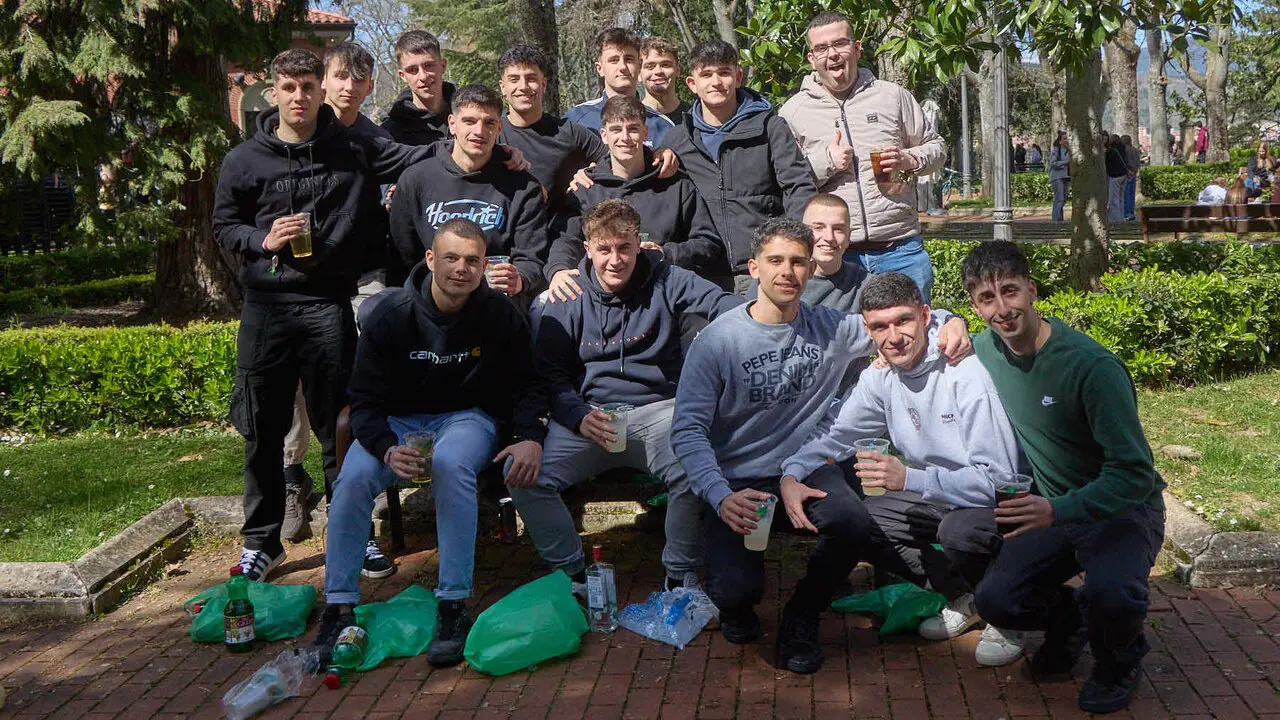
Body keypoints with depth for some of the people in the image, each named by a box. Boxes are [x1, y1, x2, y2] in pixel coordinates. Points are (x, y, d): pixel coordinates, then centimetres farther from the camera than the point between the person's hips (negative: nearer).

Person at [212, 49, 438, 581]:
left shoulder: (353, 151, 4)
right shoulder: (245, 160, 6)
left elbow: (418, 157, 2)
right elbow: (223, 226, 10)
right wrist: (263, 239, -8)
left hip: (329, 303, -1)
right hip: (265, 303, 1)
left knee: (337, 427, 7)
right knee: (263, 431, 7)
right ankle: (261, 541, 19)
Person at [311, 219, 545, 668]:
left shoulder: (500, 316, -9)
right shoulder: (391, 314, -11)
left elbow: (524, 387, 4)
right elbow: (365, 400, -10)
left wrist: (531, 437, -17)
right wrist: (388, 449, -31)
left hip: (469, 417, -1)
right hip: (399, 420, 1)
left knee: (451, 464, -37)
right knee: (354, 477, -29)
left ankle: (453, 606, -30)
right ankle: (338, 609, -17)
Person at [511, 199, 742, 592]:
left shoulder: (664, 281, 3)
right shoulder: (562, 299, 6)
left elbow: (720, 303, -10)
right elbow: (550, 373, 5)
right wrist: (579, 417, -15)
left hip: (658, 409, -1)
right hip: (588, 410, 1)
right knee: (524, 475, -23)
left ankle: (680, 575, -6)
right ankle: (570, 573, 0)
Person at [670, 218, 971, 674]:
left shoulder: (832, 329, 2)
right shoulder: (717, 340, -8)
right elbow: (688, 430, -12)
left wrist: (952, 323, -12)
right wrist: (721, 497, -27)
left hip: (807, 470, 3)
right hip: (737, 481, -3)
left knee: (854, 521, -30)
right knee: (738, 590, -25)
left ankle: (801, 616, 2)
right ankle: (736, 603, 19)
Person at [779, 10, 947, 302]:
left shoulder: (893, 96, 10)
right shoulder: (793, 111, 6)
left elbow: (937, 147, 16)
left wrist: (909, 160, -5)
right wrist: (825, 163, -12)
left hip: (901, 248, 1)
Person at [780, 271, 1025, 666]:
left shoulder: (967, 374, -26)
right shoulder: (881, 378, -3)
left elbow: (998, 479, -30)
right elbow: (835, 434, 7)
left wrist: (910, 479, -39)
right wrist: (792, 475, -14)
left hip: (995, 503, -7)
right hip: (936, 499, 7)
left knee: (960, 530, -37)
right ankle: (962, 597, 7)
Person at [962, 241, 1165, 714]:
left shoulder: (1092, 365, -25)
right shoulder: (985, 349, -5)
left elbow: (1134, 473, -26)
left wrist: (1058, 511, -39)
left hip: (1122, 508, -5)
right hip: (1050, 508, 5)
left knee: (1110, 594, -35)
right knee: (994, 602, -15)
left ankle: (1120, 661, 2)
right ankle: (1070, 616, 19)